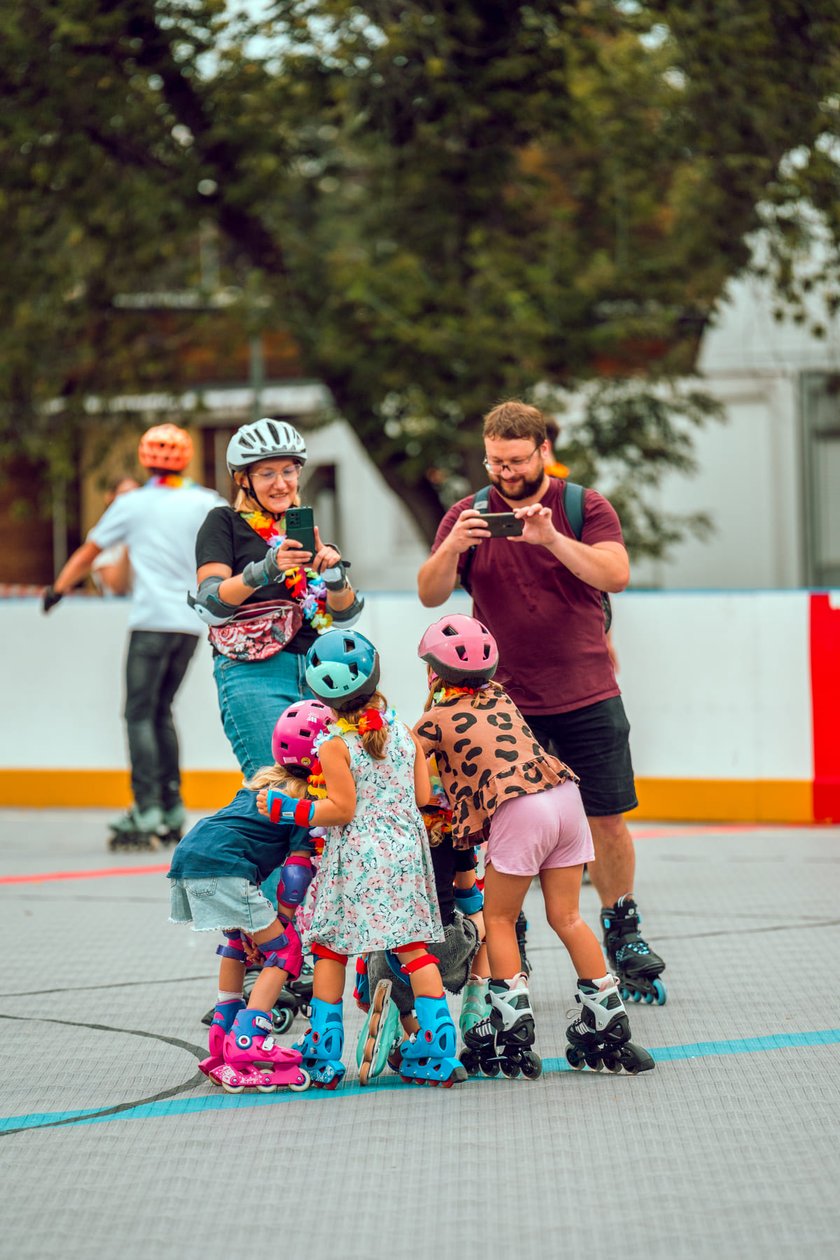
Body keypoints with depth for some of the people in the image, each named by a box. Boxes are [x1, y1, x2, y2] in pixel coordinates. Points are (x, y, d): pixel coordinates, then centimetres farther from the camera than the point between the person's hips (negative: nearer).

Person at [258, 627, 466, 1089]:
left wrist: (286, 808, -6)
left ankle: (323, 1056, 7)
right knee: (414, 946, 8)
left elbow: (341, 809, -13)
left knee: (330, 949, 6)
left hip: (356, 858, -4)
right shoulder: (404, 733, 3)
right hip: (405, 852, 4)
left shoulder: (334, 745, -11)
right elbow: (423, 796, 5)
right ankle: (437, 1052, 5)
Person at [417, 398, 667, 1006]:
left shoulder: (584, 507, 0)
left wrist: (552, 539, -29)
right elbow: (430, 595, -5)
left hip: (588, 698, 0)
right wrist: (450, 549, -26)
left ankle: (623, 933, 17)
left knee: (608, 820, 1)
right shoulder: (468, 515, 3)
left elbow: (616, 574, -15)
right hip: (507, 700, 0)